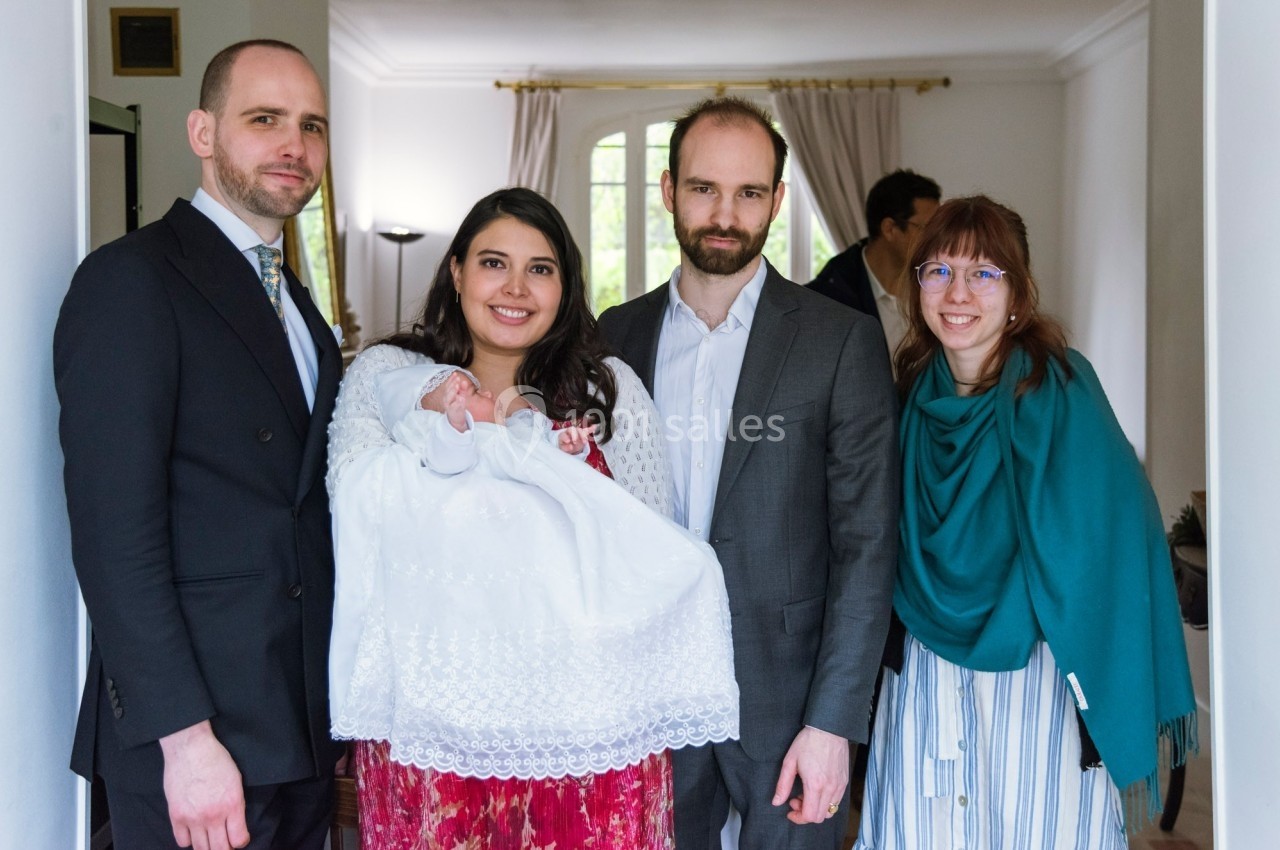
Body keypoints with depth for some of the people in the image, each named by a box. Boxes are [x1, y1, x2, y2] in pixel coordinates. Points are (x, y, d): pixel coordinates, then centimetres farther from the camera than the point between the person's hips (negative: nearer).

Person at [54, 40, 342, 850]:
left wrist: (342, 702, 9)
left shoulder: (295, 302, 14)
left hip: (303, 723, 7)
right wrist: (186, 737, -19)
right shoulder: (129, 281, -11)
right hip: (197, 732, -7)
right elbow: (113, 530, -17)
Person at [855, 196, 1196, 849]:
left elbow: (1105, 544, -15)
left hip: (1036, 678, -4)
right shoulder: (916, 394, 2)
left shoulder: (1058, 390, -13)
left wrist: (1101, 698, -18)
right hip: (924, 678, 4)